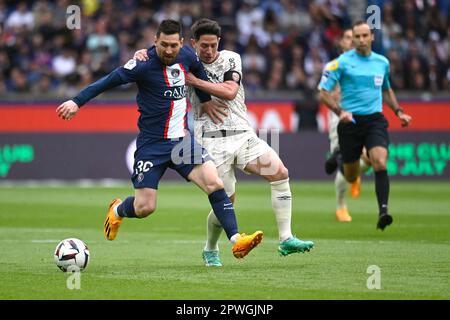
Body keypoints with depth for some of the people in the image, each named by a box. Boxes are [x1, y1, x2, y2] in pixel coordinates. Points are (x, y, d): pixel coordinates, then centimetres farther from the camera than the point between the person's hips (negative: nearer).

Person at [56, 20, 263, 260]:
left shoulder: (187, 56, 0)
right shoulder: (144, 65, -17)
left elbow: (199, 71, 24)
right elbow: (109, 81, -15)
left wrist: (206, 100, 29)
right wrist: (77, 102, -19)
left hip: (183, 140, 5)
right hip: (152, 143, -5)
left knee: (215, 184, -15)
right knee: (144, 208, -4)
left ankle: (236, 240, -15)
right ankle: (117, 210, 31)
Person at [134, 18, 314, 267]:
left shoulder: (231, 59, 4)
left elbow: (230, 91, -11)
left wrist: (194, 81, -14)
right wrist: (141, 54, -16)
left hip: (242, 133, 2)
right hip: (212, 141, -2)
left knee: (280, 173, -17)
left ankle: (286, 240, -13)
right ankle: (210, 250, 21)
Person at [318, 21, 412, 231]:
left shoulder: (382, 62, 10)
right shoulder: (342, 62, -4)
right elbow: (323, 93, -4)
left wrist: (398, 111, 14)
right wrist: (340, 111, -20)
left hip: (375, 119, 2)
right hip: (351, 121, -2)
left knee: (380, 163, -23)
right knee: (351, 177, 8)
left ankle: (383, 211, -26)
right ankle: (339, 157, 44)